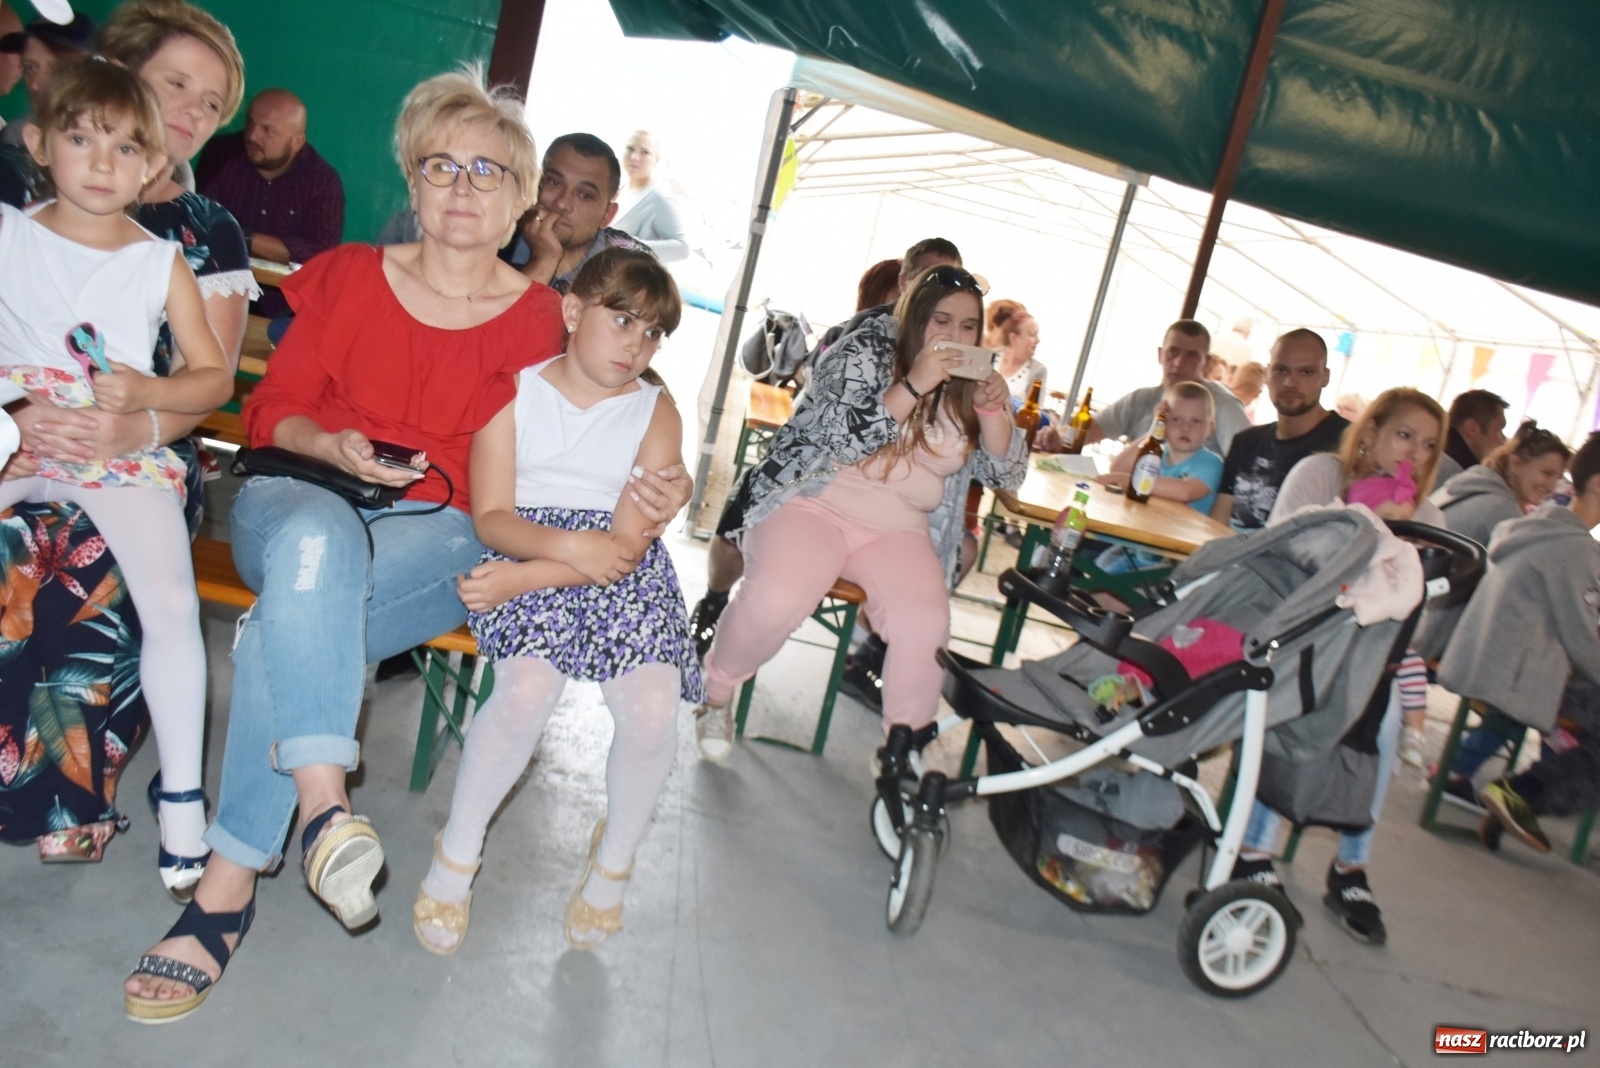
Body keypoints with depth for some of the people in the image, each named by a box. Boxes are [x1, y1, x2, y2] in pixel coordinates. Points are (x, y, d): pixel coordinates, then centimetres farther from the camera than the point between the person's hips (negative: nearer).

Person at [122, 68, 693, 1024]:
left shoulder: (540, 320, 5)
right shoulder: (347, 276, 10)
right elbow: (271, 410, 11)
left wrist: (640, 500, -11)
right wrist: (332, 446, -12)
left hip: (446, 530, -1)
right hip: (303, 502, 2)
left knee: (289, 628, -30)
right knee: (314, 539, -37)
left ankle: (230, 882, -20)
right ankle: (324, 801, -39)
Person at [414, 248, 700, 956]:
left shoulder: (656, 412, 3)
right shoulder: (515, 393, 5)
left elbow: (629, 543, -7)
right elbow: (490, 516, -3)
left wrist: (519, 578, -18)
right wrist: (568, 544, -22)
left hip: (625, 574, 1)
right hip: (526, 550, -1)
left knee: (653, 707, -22)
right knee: (528, 688, -29)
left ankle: (613, 861, 9)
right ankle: (455, 856, -2)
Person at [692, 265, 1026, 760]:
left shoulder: (967, 385, 12)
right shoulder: (867, 351, -2)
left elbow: (1005, 472, 9)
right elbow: (841, 438, -15)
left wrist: (993, 409, -8)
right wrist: (914, 386, -21)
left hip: (898, 530, 4)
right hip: (814, 501, -3)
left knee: (925, 625, -28)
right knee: (776, 598, -33)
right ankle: (716, 692, -2)